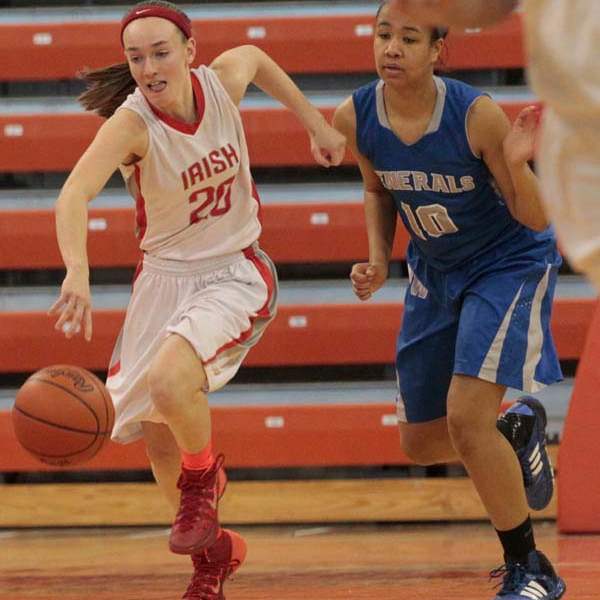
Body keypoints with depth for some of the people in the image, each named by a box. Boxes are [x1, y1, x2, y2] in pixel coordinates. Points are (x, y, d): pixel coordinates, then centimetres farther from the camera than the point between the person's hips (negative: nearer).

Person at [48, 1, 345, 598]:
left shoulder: (221, 82, -13)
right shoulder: (131, 123, -22)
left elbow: (256, 58, 14)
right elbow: (74, 194, -40)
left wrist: (316, 124, 18)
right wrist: (77, 271, -57)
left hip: (236, 274, -1)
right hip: (164, 277, 1)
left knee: (168, 380, -28)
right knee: (155, 433, 8)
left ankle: (204, 477, 4)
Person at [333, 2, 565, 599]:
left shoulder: (476, 114, -29)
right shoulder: (355, 118, -16)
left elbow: (536, 220, -21)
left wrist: (516, 164, -40)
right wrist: (378, 261, -8)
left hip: (508, 264, -6)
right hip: (434, 273, 6)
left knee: (465, 416, -21)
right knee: (421, 443, 11)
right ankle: (517, 430, 45)